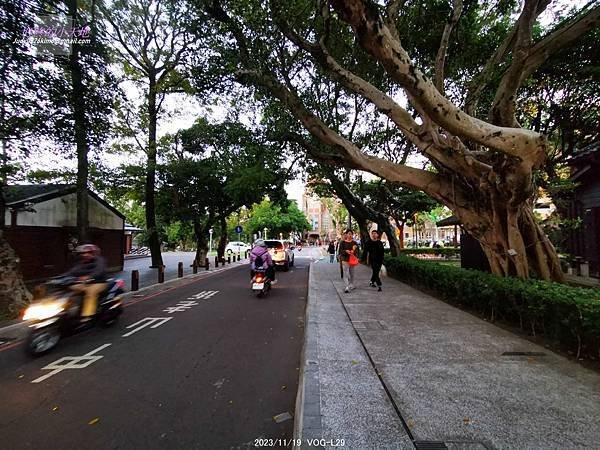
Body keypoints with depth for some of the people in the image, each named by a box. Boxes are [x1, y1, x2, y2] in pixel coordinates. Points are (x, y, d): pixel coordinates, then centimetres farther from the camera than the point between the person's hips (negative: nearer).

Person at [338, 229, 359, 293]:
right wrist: (345, 251, -19)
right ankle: (347, 287, -10)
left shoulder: (354, 242, 7)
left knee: (352, 273, 12)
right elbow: (340, 251, -2)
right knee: (346, 274, -8)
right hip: (345, 260, -3)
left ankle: (351, 285, 28)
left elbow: (357, 251, 5)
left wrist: (354, 251, -16)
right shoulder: (342, 242, 1)